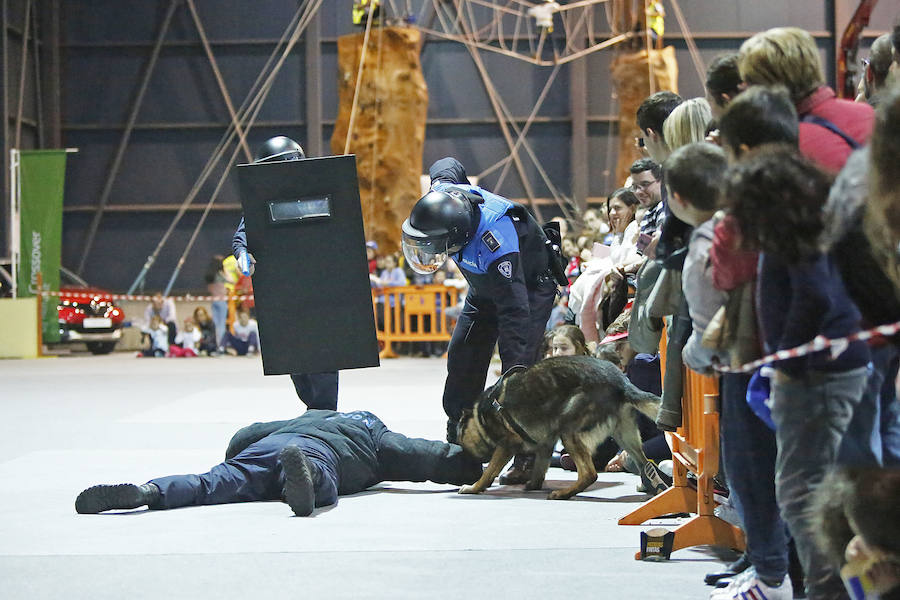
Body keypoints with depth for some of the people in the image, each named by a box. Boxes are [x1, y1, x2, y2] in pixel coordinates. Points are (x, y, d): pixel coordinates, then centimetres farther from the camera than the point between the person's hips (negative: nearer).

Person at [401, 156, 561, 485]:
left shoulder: (495, 240, -45)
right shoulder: (443, 191, -26)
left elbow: (515, 313, -45)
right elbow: (448, 165, 2)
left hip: (529, 285, -8)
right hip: (485, 287, 8)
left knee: (520, 362, -22)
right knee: (462, 362, 3)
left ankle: (529, 459, -19)